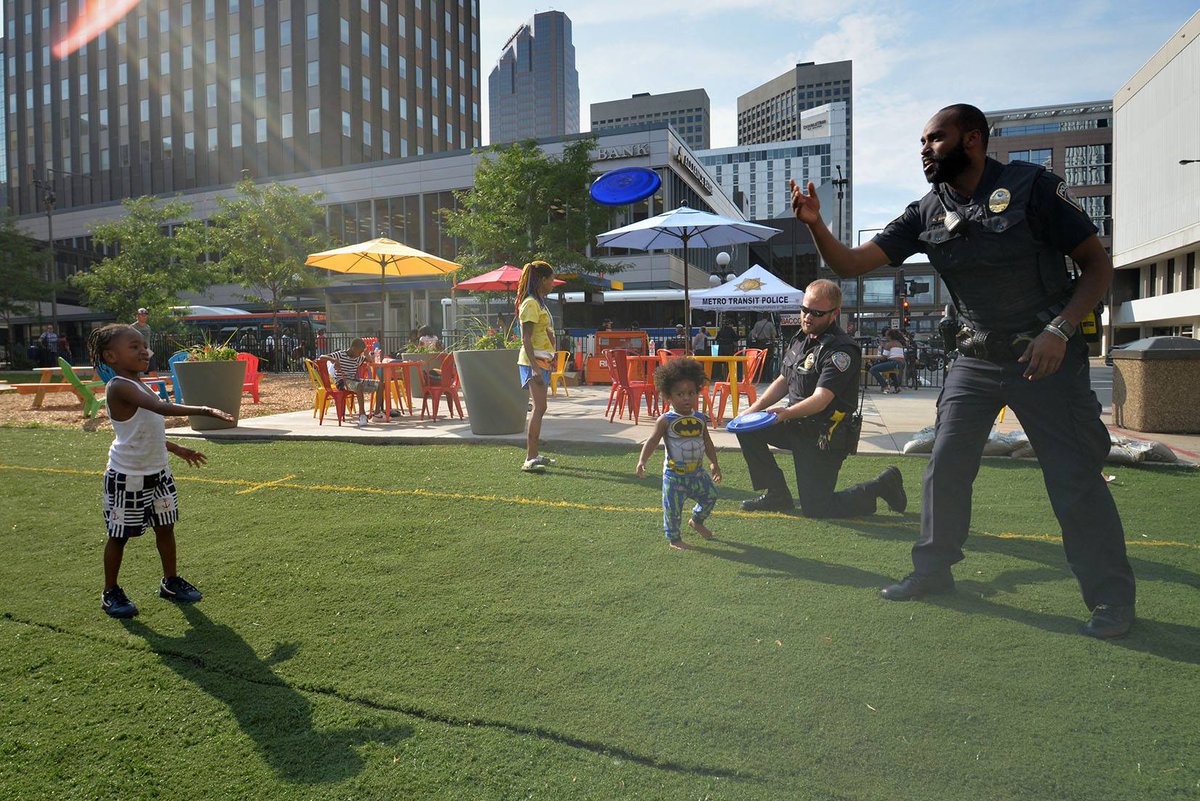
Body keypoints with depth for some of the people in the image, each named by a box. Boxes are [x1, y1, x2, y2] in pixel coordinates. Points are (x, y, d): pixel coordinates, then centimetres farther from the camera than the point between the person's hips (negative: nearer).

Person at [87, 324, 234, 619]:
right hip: (127, 476, -8)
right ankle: (110, 593, 23)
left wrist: (176, 449, 19)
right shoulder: (119, 387, -20)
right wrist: (205, 410, -41)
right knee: (119, 535, 7)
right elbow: (161, 407, -36)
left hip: (158, 471, 8)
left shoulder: (139, 386, 10)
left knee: (165, 527, 14)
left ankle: (170, 581, 29)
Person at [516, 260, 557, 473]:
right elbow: (526, 340, -18)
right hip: (534, 361, -10)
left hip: (542, 361, 10)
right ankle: (529, 460, -17)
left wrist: (550, 359, 24)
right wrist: (535, 368, -24)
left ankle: (534, 455, 18)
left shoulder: (539, 302, 18)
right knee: (539, 408, -16)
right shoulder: (531, 304, -12)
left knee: (539, 408, 11)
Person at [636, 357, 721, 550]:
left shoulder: (700, 419, 1)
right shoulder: (665, 420, -14)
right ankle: (673, 538, 20)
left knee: (710, 495, 14)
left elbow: (707, 443, 12)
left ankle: (696, 521, 40)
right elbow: (652, 442, -19)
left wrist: (714, 464, 12)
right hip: (674, 474, -5)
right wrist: (642, 461, -32)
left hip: (697, 472, 5)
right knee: (673, 508, 0)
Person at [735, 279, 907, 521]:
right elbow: (783, 381, 14)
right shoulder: (800, 339, 7)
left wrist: (787, 413, -46)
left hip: (825, 438, -8)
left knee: (815, 509, -5)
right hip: (797, 426, 8)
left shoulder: (842, 351, -20)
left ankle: (883, 485, 15)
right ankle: (777, 495, 8)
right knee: (747, 429, -4)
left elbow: (821, 399, -30)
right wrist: (753, 409, 2)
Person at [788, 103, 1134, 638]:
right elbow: (850, 264, -3)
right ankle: (933, 570, 22)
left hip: (1045, 356, -4)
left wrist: (1060, 330, -21)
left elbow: (1097, 263, -7)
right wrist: (816, 225, -21)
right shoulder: (925, 214, 1)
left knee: (1076, 481, -3)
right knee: (945, 468, 5)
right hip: (976, 359, 5)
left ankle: (1111, 600, 14)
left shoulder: (1032, 186, -10)